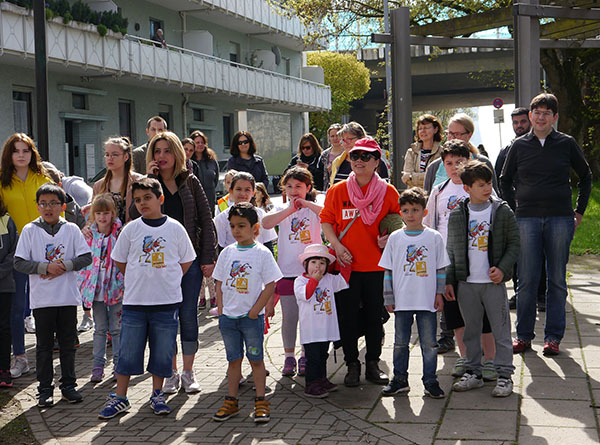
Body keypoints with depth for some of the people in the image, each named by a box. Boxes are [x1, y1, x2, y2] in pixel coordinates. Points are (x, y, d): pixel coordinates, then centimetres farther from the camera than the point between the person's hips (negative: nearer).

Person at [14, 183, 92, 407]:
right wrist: (46, 267, -16)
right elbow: (20, 262, -4)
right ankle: (45, 389, 14)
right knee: (44, 345, 5)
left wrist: (64, 267, -15)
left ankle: (68, 385, 19)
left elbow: (86, 257, 0)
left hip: (68, 297, 1)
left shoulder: (71, 229, 2)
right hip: (42, 298, -1)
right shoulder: (30, 230, 0)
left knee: (67, 343, 9)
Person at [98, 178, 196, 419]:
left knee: (163, 351, 6)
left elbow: (186, 261, 9)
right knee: (128, 351, 5)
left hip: (167, 302, 0)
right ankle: (120, 398, 15)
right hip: (134, 300, 1)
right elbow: (119, 260, 11)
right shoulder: (131, 229, 1)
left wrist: (168, 280, 3)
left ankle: (157, 395, 22)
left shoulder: (175, 228, 0)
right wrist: (138, 281, 7)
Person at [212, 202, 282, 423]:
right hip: (228, 316, 4)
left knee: (256, 359, 4)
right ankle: (231, 401, 19)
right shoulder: (227, 252, 5)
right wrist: (220, 311, 3)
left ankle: (260, 402, 11)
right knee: (233, 359, 11)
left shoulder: (262, 253, -7)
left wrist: (255, 311, -10)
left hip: (252, 316, -4)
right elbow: (220, 283, 10)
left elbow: (270, 285, -7)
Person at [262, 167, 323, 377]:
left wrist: (307, 203, -16)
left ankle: (306, 356, 17)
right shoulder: (282, 209, 8)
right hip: (287, 271, 1)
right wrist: (290, 209, -15)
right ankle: (289, 356, 17)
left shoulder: (314, 208, 4)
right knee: (289, 317, 4)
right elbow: (266, 223, -11)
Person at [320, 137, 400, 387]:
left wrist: (390, 238, -9)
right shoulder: (337, 191, 1)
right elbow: (326, 221, 6)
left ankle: (373, 364, 23)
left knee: (374, 316, 8)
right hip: (346, 264, 0)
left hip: (377, 265, 0)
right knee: (348, 317, 5)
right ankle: (352, 365, 18)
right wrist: (337, 245, -9)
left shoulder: (388, 192, 1)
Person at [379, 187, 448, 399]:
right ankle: (400, 380, 21)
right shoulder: (395, 238, 3)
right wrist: (388, 298, 4)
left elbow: (441, 268, 6)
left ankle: (430, 381, 15)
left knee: (429, 343, 4)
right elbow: (388, 270, 6)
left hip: (427, 301, -1)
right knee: (400, 342, 9)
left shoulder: (434, 237, 1)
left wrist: (439, 294, 1)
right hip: (402, 301, 1)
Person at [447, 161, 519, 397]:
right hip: (466, 283, 2)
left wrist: (503, 268, -10)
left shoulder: (503, 212, -1)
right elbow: (451, 250, 10)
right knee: (471, 330, 11)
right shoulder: (457, 215, 4)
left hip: (493, 282, -2)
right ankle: (473, 373, 22)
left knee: (501, 330, 1)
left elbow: (514, 244, 3)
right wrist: (449, 280, 6)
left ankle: (504, 375, 10)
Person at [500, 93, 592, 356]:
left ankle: (553, 337, 11)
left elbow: (585, 176, 16)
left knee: (557, 279, 4)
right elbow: (505, 180, 18)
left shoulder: (566, 144, 5)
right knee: (527, 279, 0)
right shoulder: (520, 145, 7)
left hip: (560, 218, 0)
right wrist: (512, 210, 10)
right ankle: (524, 336, 9)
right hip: (527, 219, 0)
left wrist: (579, 211, 12)